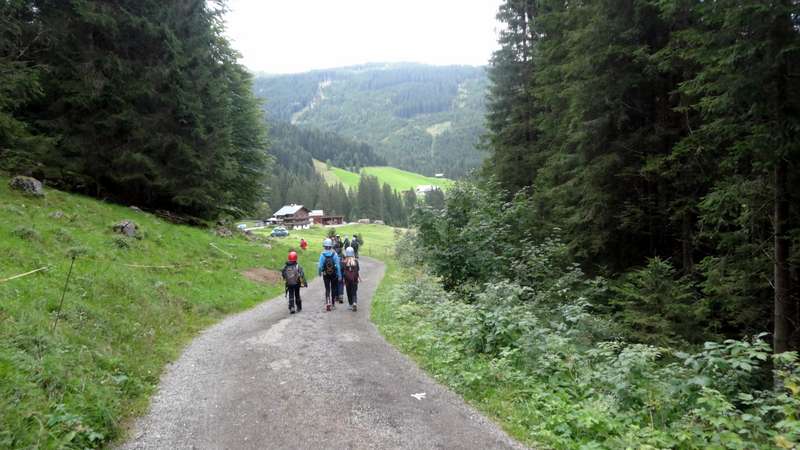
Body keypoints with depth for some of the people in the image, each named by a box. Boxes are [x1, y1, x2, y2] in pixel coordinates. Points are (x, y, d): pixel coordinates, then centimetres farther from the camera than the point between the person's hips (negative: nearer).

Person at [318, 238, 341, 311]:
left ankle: (328, 302, -13)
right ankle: (332, 304, 22)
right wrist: (339, 275, -5)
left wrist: (319, 272, 10)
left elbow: (320, 265, -9)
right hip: (334, 274, 0)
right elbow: (338, 266, -11)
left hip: (325, 274, 0)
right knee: (333, 289, 14)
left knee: (327, 289, 8)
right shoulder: (335, 254, -11)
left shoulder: (322, 255, -11)